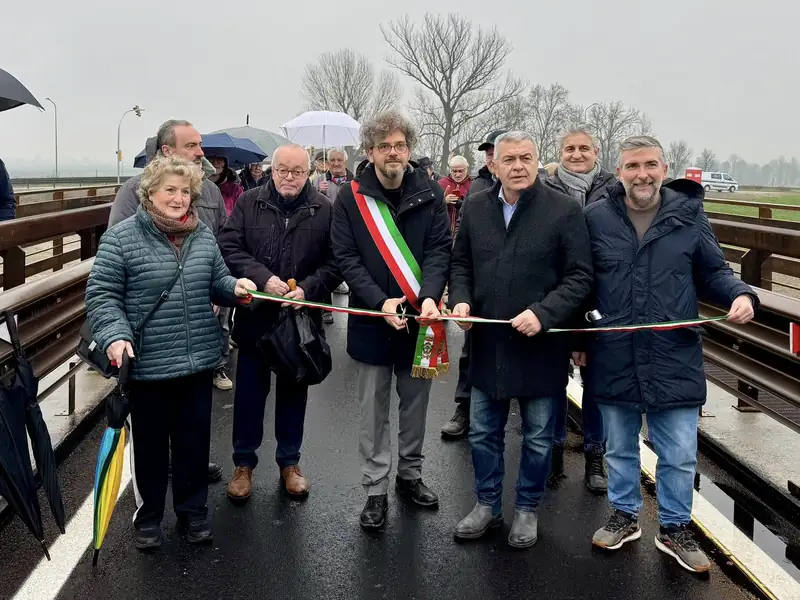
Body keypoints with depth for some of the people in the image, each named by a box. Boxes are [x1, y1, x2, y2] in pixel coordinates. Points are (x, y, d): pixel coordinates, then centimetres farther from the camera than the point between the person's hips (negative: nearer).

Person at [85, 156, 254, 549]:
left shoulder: (202, 236, 6)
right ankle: (148, 515, 32)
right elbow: (101, 295, -9)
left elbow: (217, 283, 16)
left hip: (198, 362, 4)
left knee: (194, 441, 15)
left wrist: (234, 287, -6)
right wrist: (115, 336, -23)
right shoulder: (121, 238, -9)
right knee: (150, 444, 11)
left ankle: (192, 510, 34)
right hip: (147, 366, -4)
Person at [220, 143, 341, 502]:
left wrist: (308, 289, -20)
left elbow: (334, 262, -5)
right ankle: (243, 463, 26)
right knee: (249, 392, 10)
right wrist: (263, 278, -19)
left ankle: (289, 462, 31)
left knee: (293, 392, 14)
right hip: (255, 316, 0)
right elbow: (229, 247, -7)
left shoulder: (324, 210, -2)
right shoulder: (249, 203, 0)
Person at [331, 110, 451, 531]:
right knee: (374, 409, 7)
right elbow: (346, 257, -7)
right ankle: (376, 490, 18)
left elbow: (439, 248, -6)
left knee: (415, 402, 15)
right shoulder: (351, 198, -4)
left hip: (420, 318, 2)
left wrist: (430, 296, -23)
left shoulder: (429, 192, -1)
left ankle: (410, 474, 33)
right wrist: (380, 301, -19)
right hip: (372, 319, -1)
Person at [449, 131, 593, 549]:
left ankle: (527, 510, 32)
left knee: (538, 437, 12)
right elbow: (461, 263, 13)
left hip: (540, 345, -3)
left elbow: (580, 277, -10)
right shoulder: (475, 207, 3)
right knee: (483, 432, 15)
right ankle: (487, 504, 34)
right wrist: (460, 299, -5)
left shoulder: (564, 211, -10)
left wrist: (543, 313, -22)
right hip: (487, 343, 4)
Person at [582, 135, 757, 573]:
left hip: (674, 361, 0)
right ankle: (624, 515, 39)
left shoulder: (689, 215, -1)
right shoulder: (596, 218, -2)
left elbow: (713, 273, 7)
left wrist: (740, 294, -13)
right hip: (614, 360, 1)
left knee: (679, 455, 9)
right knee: (619, 448, 18)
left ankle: (674, 528, 30)